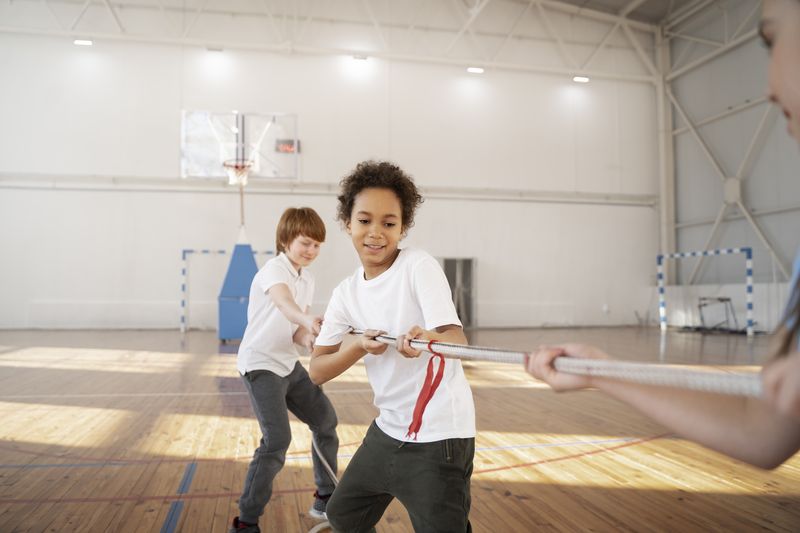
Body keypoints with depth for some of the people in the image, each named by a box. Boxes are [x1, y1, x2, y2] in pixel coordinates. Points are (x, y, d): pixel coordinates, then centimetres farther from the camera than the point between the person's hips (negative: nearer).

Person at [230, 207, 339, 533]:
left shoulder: (307, 280, 6)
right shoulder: (274, 269, -18)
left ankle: (326, 499, 32)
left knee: (326, 421, 14)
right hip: (260, 365, -9)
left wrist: (308, 338, -21)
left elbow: (295, 329, 3)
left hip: (289, 363, 9)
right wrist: (308, 319, -63)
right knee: (277, 440, -18)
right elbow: (283, 302, -42)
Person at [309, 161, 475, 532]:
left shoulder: (419, 267, -15)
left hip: (439, 437, -6)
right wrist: (360, 347, -18)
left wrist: (428, 340, -48)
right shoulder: (346, 293, 0)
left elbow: (458, 341, -26)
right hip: (388, 429, 7)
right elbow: (316, 371, 0)